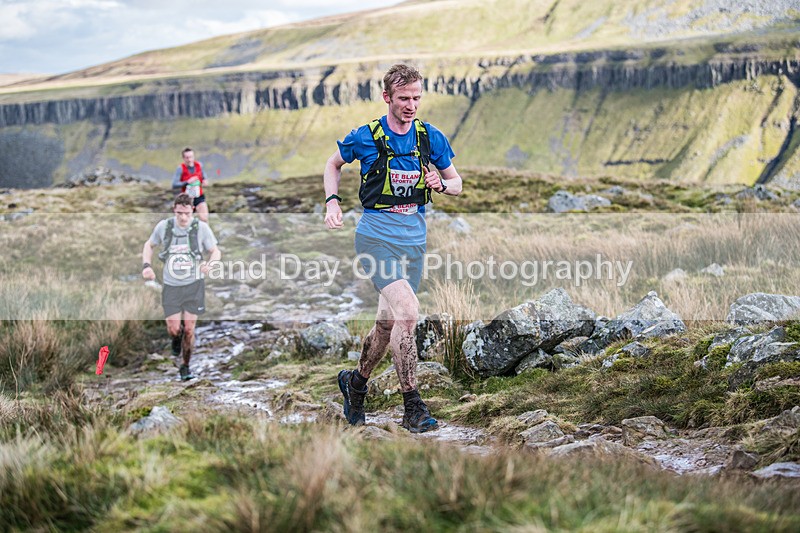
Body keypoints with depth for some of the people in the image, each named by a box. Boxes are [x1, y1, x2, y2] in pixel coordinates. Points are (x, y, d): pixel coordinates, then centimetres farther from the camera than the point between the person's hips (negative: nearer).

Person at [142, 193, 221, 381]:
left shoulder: (201, 227, -10)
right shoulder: (163, 226, -5)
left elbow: (216, 251, 0)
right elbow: (149, 245, 13)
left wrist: (209, 264, -22)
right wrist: (146, 265, -4)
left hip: (194, 285, -1)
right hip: (171, 286, 1)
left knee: (189, 329, 0)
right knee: (174, 329, -5)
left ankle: (185, 366, 20)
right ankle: (177, 338, 33)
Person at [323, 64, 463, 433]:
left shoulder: (430, 137, 4)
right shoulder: (366, 137, -5)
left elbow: (457, 184, 14)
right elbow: (333, 164, 14)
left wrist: (441, 184, -9)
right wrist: (332, 202, -1)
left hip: (414, 238, 5)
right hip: (377, 235, -4)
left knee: (389, 322, 13)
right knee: (407, 312, -22)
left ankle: (356, 382, 39)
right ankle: (412, 407, -17)